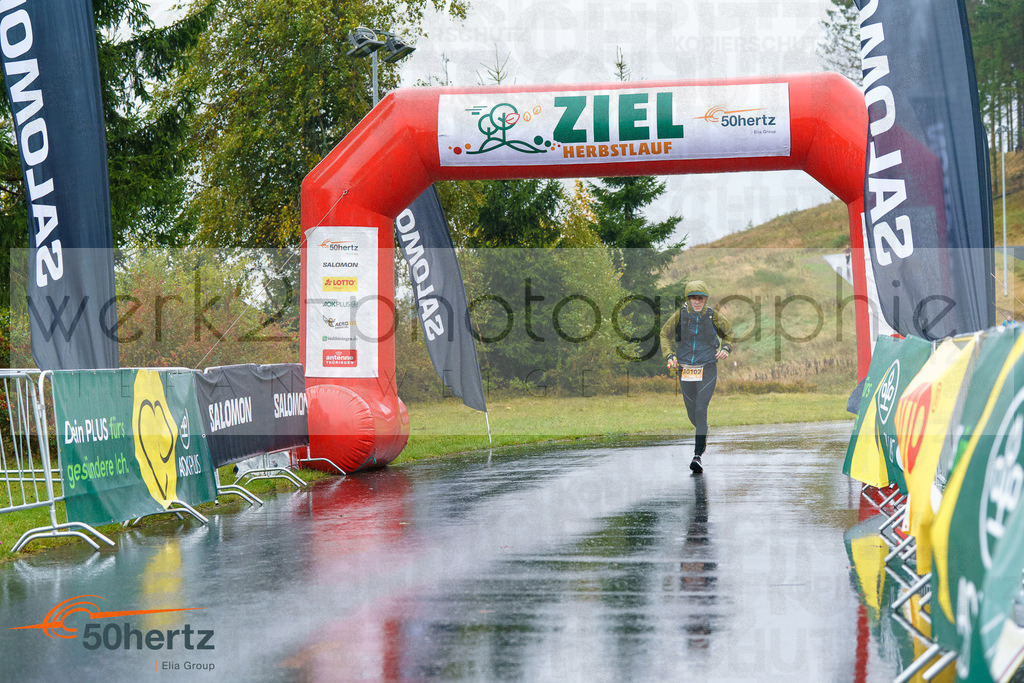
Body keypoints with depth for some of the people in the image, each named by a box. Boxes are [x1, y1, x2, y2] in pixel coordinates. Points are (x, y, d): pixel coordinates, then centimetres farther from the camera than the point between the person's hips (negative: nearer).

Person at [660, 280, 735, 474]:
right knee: (692, 414, 12)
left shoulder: (713, 316, -5)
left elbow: (729, 333, 14)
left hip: (707, 370, -3)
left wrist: (725, 349, -5)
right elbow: (665, 335, 11)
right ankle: (703, 433, 48)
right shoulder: (680, 316, -4)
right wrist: (669, 356, -3)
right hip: (685, 371, 3)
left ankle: (698, 456, -19)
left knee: (700, 410, -18)